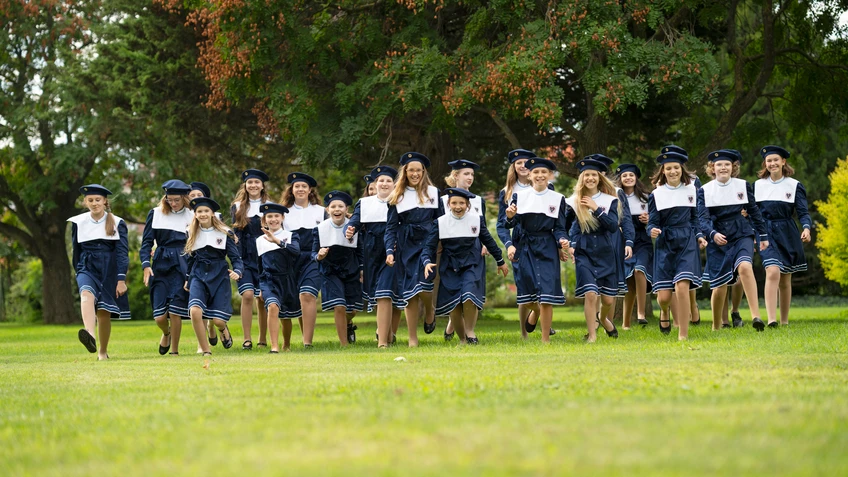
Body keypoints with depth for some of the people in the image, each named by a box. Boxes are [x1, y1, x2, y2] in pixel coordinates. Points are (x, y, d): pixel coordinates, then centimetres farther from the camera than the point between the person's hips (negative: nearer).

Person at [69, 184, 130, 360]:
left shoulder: (117, 223, 1)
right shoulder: (78, 223, 6)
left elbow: (122, 253, -2)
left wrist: (121, 279, -10)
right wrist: (78, 272, 21)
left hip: (109, 271, 0)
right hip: (87, 268, 0)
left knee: (104, 312, 0)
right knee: (87, 294, -32)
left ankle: (103, 351, 23)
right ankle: (90, 336, -56)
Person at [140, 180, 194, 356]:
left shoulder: (192, 217, 5)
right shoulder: (156, 214, 7)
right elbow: (146, 241, 6)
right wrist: (146, 264, -8)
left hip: (182, 266, -1)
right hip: (160, 266, 1)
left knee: (175, 312, -10)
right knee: (160, 316, -6)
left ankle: (175, 350, 6)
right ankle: (166, 333, 30)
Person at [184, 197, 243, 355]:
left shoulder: (225, 233, -2)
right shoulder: (192, 234, 6)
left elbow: (236, 258, -3)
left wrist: (237, 272, -23)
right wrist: (186, 279, 18)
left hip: (219, 277, -1)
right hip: (198, 276, 1)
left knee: (218, 321, -6)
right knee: (195, 311, -24)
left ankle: (223, 329, 35)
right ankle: (206, 351, -10)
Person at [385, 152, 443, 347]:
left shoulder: (433, 192, 7)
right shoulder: (397, 196, 7)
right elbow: (391, 227, 4)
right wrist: (390, 251, -8)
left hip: (428, 243, -1)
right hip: (406, 246, 1)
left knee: (423, 285, -18)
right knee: (409, 294, -1)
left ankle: (430, 311, 17)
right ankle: (412, 340, 4)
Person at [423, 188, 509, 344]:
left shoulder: (477, 219, -2)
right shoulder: (440, 222, -6)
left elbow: (488, 241, 11)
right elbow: (430, 246, -9)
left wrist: (501, 261, 20)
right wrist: (427, 262, -29)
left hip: (472, 265, -1)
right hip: (450, 268, 1)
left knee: (469, 297, -23)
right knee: (453, 306, -4)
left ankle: (470, 331, -1)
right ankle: (462, 338, 18)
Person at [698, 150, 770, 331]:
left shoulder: (743, 186, 5)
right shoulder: (705, 190, 1)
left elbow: (754, 212, 13)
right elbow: (702, 218, -9)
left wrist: (763, 236, 14)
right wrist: (713, 234, -26)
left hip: (742, 236, 0)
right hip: (717, 240, 0)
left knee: (745, 267, -30)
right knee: (719, 287, 0)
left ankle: (755, 315, -35)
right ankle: (716, 327, 21)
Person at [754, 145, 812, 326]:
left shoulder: (794, 186, 2)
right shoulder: (758, 186, 5)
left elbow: (803, 212, -4)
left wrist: (806, 228, -21)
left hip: (787, 235, 1)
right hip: (766, 234, -1)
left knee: (785, 280, 8)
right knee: (773, 272, -21)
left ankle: (784, 321, 20)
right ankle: (771, 320, -29)